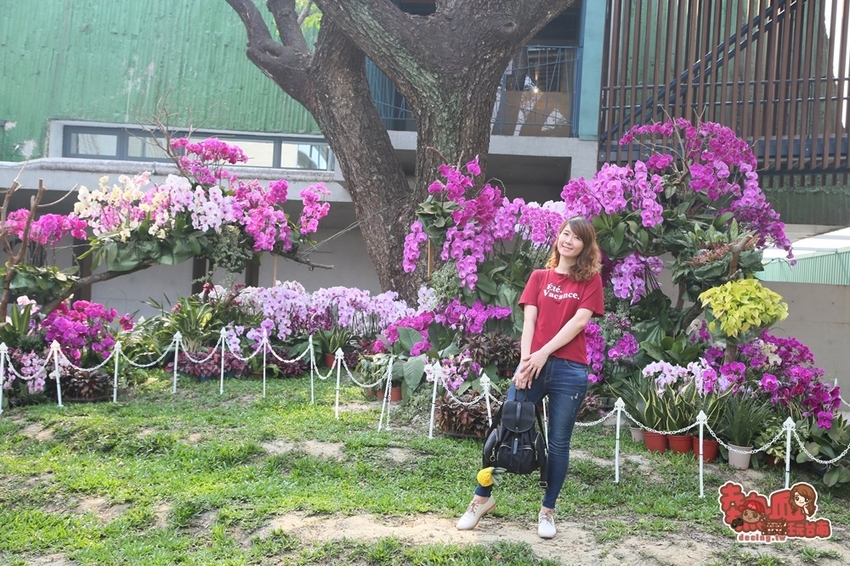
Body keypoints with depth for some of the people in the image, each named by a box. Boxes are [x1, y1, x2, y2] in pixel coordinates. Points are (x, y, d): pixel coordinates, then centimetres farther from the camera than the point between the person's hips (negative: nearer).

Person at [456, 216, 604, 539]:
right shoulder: (539, 277, 14)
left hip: (569, 370, -2)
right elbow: (529, 320, 3)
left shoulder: (591, 279, 7)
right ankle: (482, 499, 17)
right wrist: (525, 360, -11)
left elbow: (579, 320, -6)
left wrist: (544, 352, -14)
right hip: (533, 365, 2)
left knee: (558, 442, 6)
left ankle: (547, 510, 21)